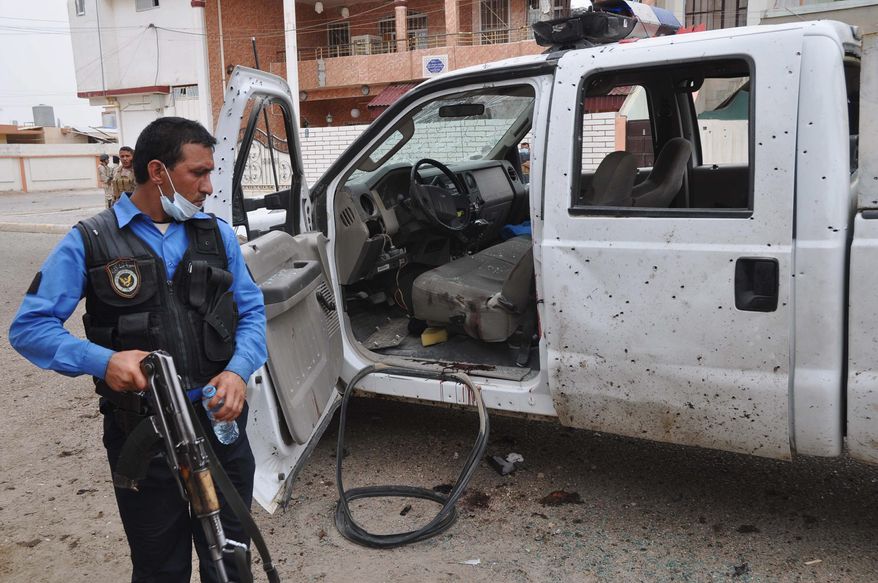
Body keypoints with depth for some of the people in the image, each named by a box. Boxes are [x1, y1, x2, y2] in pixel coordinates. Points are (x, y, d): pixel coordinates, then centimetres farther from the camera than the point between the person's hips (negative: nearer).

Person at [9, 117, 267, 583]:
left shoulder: (217, 234, 5)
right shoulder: (89, 242, -5)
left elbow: (251, 312, 6)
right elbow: (30, 326, -5)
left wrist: (238, 372, -13)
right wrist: (104, 361, -22)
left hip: (221, 421, 3)